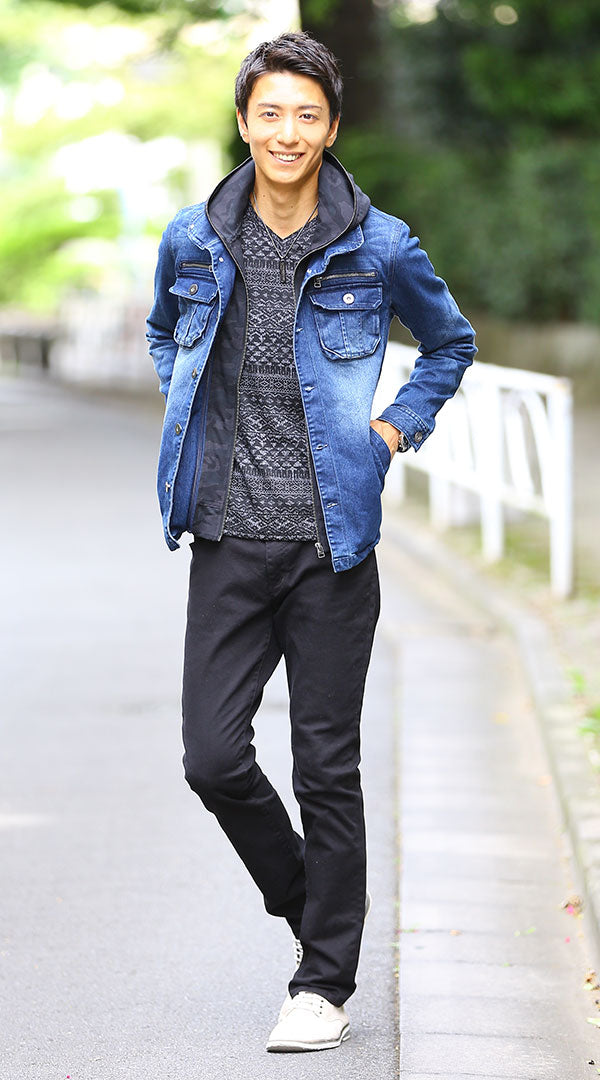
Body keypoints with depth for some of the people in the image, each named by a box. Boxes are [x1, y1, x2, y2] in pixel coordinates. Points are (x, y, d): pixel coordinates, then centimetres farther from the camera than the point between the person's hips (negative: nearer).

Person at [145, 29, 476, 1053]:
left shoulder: (381, 248, -2)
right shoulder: (193, 242, 4)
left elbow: (451, 344, 17)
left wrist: (394, 430, 5)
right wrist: (200, 426, 13)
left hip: (333, 543, -2)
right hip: (228, 541, 2)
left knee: (327, 766, 1)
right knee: (213, 756, -3)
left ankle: (324, 983, 13)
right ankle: (304, 898, 25)